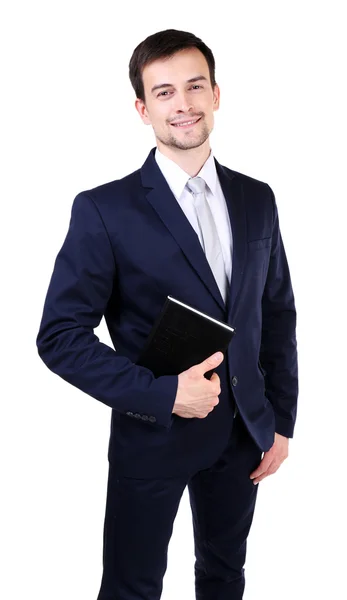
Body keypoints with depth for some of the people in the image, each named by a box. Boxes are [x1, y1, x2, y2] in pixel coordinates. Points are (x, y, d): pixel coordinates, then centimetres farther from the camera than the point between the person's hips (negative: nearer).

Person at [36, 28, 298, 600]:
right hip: (153, 437, -4)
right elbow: (60, 336, -15)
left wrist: (281, 420, 5)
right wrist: (163, 394, -22)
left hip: (244, 433, 5)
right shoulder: (105, 210, -14)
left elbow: (279, 315, 8)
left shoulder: (257, 200, 2)